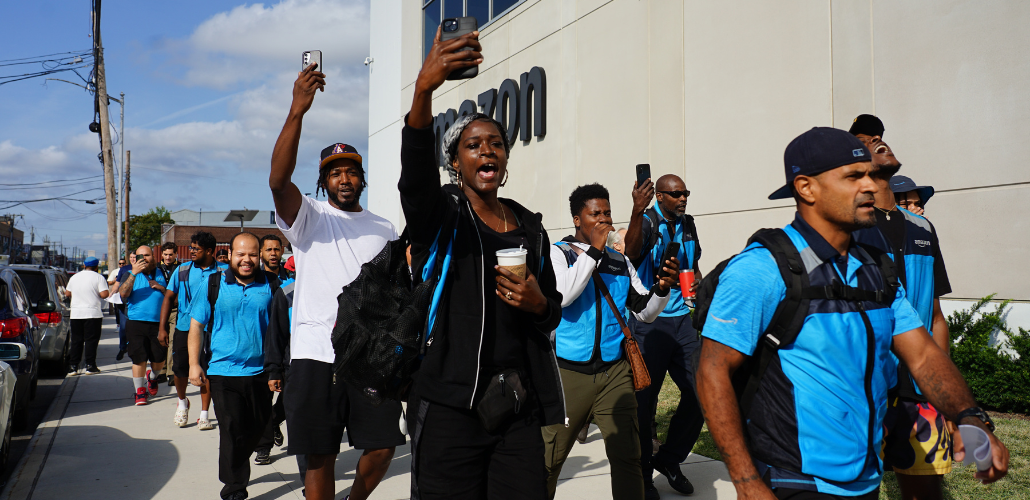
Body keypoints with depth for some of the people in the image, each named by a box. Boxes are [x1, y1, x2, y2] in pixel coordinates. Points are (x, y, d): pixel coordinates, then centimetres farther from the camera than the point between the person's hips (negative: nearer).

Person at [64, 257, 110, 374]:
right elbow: (104, 294, -14)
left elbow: (67, 294, 17)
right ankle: (90, 366, -2)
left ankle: (73, 366, 7)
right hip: (93, 313, -4)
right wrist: (108, 291, 7)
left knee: (76, 340, 9)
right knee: (91, 340, -1)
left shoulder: (74, 277, 10)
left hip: (76, 314, 4)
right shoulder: (99, 277, -5)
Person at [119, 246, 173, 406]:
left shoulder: (161, 275, 12)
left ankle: (152, 377, 36)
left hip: (158, 323, 2)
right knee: (139, 358, -2)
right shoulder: (131, 274, 5)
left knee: (159, 359, 3)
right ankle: (140, 391, 12)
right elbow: (123, 293, -15)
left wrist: (161, 288, -7)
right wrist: (134, 273, -23)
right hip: (136, 323, -2)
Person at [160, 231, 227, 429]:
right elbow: (169, 297, 8)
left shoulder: (223, 271, -2)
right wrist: (162, 327, 2)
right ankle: (182, 402, 33)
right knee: (179, 369, 4)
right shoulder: (182, 270, 4)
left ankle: (204, 414, 14)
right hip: (183, 328, 2)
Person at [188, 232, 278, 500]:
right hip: (223, 371, -2)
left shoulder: (271, 285, 1)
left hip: (260, 371, 3)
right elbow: (196, 326, 3)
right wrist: (194, 364, -4)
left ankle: (236, 469, 41)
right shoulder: (213, 284, -1)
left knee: (257, 427, 16)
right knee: (232, 430, -3)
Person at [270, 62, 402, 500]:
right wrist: (298, 110, -28)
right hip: (317, 352, -3)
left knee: (383, 446, 4)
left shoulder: (384, 230, 15)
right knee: (320, 456, 2)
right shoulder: (309, 218, 3)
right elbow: (278, 180, -17)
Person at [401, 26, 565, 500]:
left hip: (520, 405, 4)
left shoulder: (530, 226, 13)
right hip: (450, 406, -4)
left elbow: (551, 316, 20)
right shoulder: (440, 213, 0)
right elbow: (415, 174, -25)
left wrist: (539, 304, -5)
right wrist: (423, 89, -41)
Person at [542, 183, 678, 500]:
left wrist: (662, 288, -6)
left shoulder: (620, 262, 12)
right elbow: (561, 295, -20)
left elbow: (645, 312, 14)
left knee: (627, 457, 3)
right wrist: (594, 250, -17)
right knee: (549, 459, 3)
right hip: (570, 374, -4)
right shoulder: (558, 253, -1)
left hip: (614, 372, 4)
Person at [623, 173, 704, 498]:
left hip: (683, 319, 6)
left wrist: (697, 282, 6)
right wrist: (637, 212, -44)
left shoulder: (687, 225, 12)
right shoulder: (647, 222, -7)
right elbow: (631, 253, -29)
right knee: (644, 400, -1)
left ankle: (669, 460, 25)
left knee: (699, 393, 5)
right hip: (649, 322, -6)